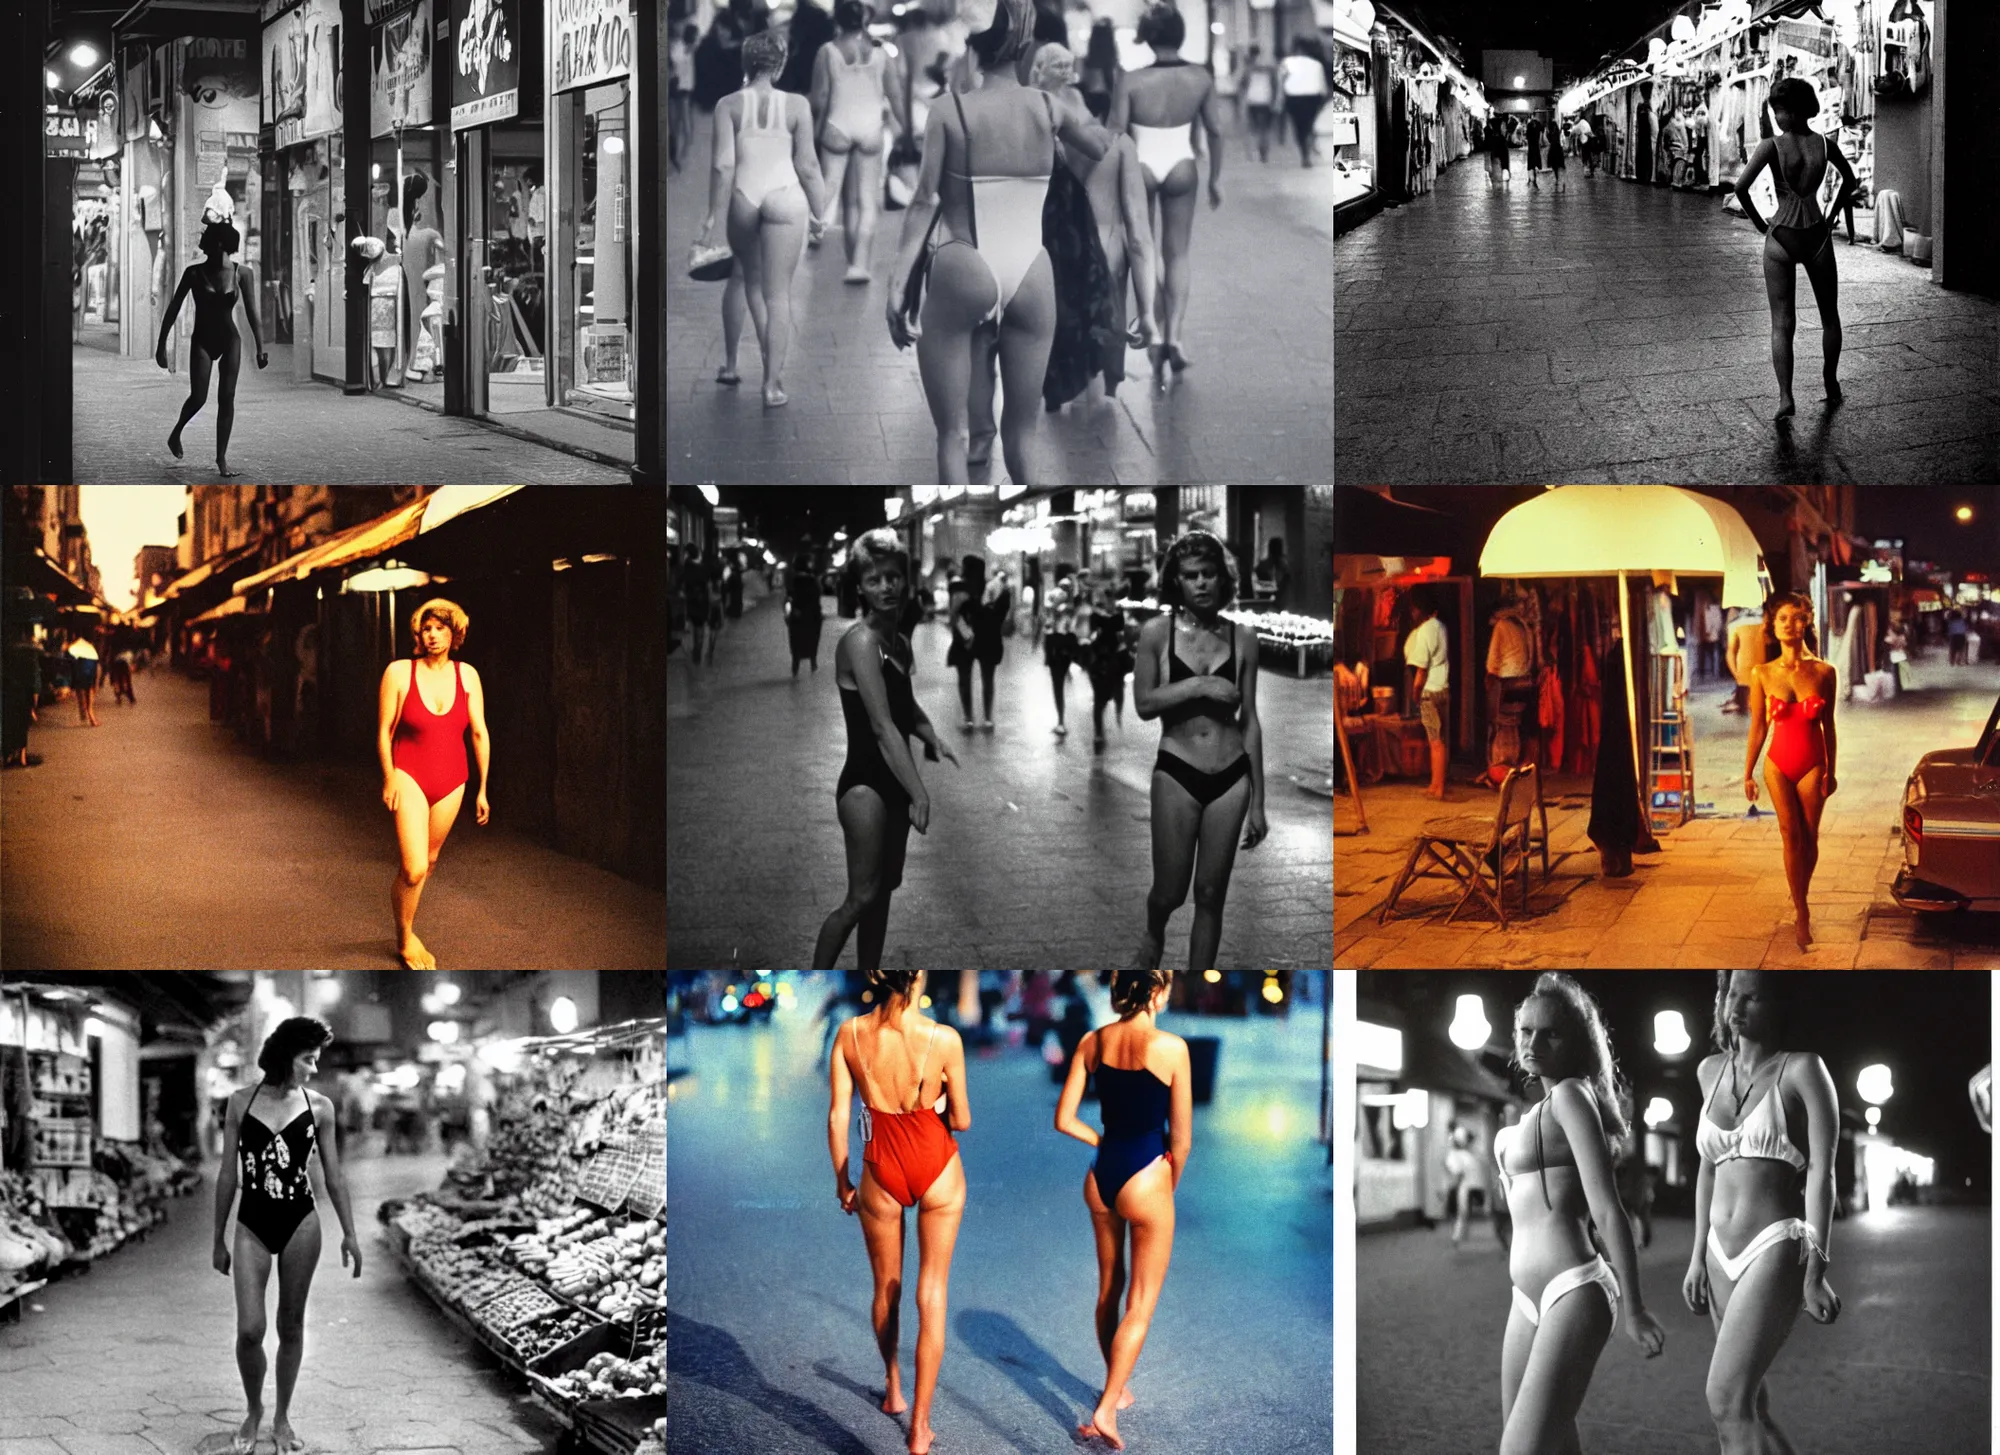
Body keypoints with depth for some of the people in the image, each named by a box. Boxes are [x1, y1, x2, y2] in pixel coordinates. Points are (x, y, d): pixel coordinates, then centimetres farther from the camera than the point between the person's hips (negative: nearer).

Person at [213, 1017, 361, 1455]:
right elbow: (228, 1175, 5)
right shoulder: (241, 1103, 0)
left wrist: (350, 1233, 1)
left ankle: (283, 1416, 21)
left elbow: (333, 1175, 6)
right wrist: (219, 1239, 7)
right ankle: (253, 1411, 16)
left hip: (300, 1223, 0)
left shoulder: (319, 1107, 1)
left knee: (291, 1325, 6)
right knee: (250, 1329, -8)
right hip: (253, 1225, 0)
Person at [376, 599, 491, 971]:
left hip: (450, 781, 4)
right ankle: (405, 940, 7)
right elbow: (384, 731, -2)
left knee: (430, 858, 17)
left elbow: (480, 733, 4)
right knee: (414, 868, -14)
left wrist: (483, 788, 5)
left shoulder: (467, 675, -1)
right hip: (410, 776, -4)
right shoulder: (399, 672, -9)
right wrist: (389, 778, -5)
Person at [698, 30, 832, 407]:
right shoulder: (796, 105, 0)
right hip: (785, 197, -2)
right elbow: (807, 164, 0)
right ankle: (773, 384, 0)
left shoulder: (729, 105, 0)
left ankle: (729, 365, 31)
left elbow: (724, 164, -6)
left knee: (742, 278, 25)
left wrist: (713, 218, -2)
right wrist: (819, 213, 9)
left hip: (742, 196, 2)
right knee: (777, 294, 1)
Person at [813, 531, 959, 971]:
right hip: (865, 783, -9)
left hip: (893, 784, 9)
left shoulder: (900, 643, 10)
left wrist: (931, 737, 7)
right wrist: (919, 793, -31)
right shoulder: (860, 642, -17)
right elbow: (881, 726, -25)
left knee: (884, 891, 13)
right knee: (862, 897, -11)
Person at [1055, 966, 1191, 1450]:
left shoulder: (1093, 1042, -2)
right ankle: (1106, 1408, -3)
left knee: (1109, 1289, 23)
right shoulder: (1171, 1047, -16)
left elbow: (1064, 1120, 0)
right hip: (1144, 1177, -5)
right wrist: (1170, 1187, 7)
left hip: (1101, 1174, 6)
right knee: (1140, 1305, 4)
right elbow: (1181, 1140, -10)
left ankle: (1116, 1386, 38)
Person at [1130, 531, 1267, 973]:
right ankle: (1153, 937, 40)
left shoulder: (1242, 637, 3)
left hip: (1230, 778, 2)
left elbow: (1250, 721, 6)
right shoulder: (1157, 632, -2)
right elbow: (1143, 703, -7)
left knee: (1211, 895, 4)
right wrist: (1199, 686, -17)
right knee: (1170, 891, 5)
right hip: (1177, 774, -1)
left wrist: (1258, 800, 5)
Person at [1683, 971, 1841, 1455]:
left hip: (1777, 1249, -7)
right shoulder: (1711, 1071, 12)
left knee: (1727, 1401, -19)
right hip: (1722, 1253, 7)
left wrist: (1815, 1271, -16)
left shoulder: (1801, 1070, -5)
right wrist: (1699, 1256, 17)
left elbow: (1821, 1173, -10)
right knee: (1753, 1412, 8)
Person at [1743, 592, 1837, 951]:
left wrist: (1830, 772, 6)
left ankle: (1799, 898, 29)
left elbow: (1828, 726, 2)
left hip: (1812, 764, 0)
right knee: (1791, 835, -1)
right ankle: (1801, 913, 5)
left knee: (1808, 837, 8)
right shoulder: (1763, 674, -6)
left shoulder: (1824, 672, -7)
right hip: (1779, 762, 0)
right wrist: (1748, 773, 4)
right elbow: (1757, 728, 1)